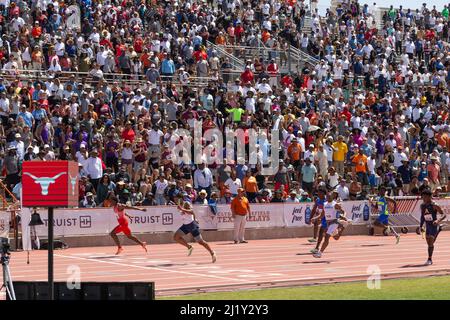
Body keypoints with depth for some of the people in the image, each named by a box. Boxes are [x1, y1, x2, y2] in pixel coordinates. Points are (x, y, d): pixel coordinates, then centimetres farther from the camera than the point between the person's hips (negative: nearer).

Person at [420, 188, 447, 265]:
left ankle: (429, 259, -5)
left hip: (434, 225, -6)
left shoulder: (434, 205, -16)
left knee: (430, 242, -11)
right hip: (427, 226, 6)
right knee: (429, 243, 10)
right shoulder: (422, 206, 2)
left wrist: (438, 221, -31)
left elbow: (443, 215, -14)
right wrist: (421, 226, 9)